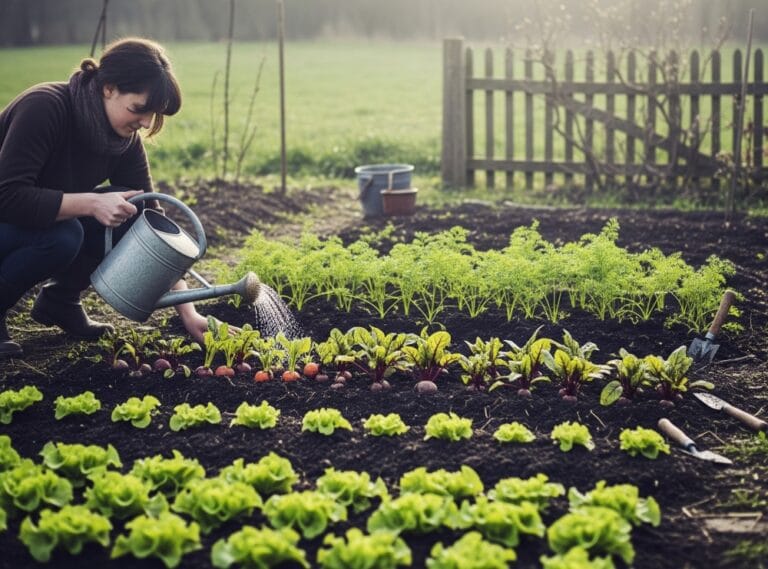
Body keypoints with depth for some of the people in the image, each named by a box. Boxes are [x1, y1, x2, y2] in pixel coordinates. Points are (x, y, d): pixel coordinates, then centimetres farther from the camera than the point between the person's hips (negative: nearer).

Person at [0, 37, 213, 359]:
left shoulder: (125, 140, -9)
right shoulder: (44, 108, -29)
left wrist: (187, 311, -16)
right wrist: (91, 203, -39)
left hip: (45, 220, 7)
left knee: (129, 214, -15)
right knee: (63, 235, -34)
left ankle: (59, 299, 4)